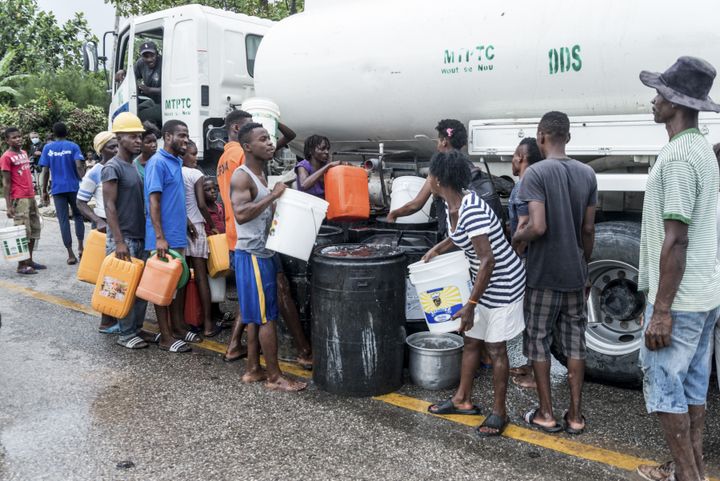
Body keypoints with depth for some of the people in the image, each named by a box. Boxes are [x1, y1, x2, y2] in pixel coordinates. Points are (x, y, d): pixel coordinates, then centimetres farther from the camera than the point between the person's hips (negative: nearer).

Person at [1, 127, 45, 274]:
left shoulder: (24, 153, 14)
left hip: (31, 197, 8)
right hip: (19, 200, -8)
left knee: (34, 230, 12)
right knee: (23, 232, -6)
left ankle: (29, 261, 21)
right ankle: (21, 265, 0)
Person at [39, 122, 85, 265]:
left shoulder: (47, 148, 4)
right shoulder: (73, 146, 0)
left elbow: (45, 171, 2)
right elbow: (79, 166, -11)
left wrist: (44, 191, 7)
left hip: (57, 189, 0)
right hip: (74, 187, 0)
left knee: (63, 220, 2)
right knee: (78, 216, 17)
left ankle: (70, 255, 0)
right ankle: (80, 247, 7)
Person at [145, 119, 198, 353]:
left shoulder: (176, 162, 13)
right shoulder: (157, 162, -14)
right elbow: (154, 201, -19)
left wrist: (186, 222, 20)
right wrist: (160, 237, -24)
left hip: (178, 235, 9)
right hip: (164, 237, -9)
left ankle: (178, 327, 27)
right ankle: (166, 337, 8)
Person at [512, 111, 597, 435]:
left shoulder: (536, 173, -14)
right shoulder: (587, 174, 3)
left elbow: (538, 227, -23)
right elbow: (588, 230, 6)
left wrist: (516, 238, -3)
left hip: (543, 274, -5)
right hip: (574, 274, 5)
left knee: (538, 341, 8)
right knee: (574, 342, 12)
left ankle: (546, 414, 17)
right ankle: (575, 415, 20)